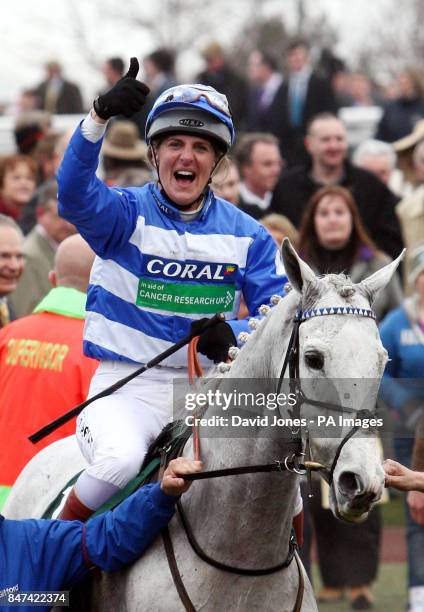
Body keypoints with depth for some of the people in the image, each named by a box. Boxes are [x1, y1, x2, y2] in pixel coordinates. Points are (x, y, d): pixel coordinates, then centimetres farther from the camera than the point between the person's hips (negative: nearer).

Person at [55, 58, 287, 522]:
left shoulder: (246, 235, 8)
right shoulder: (126, 214, -1)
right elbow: (74, 195, -22)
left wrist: (234, 334, -20)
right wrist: (99, 117, -38)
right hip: (127, 384, -3)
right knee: (120, 459, -33)